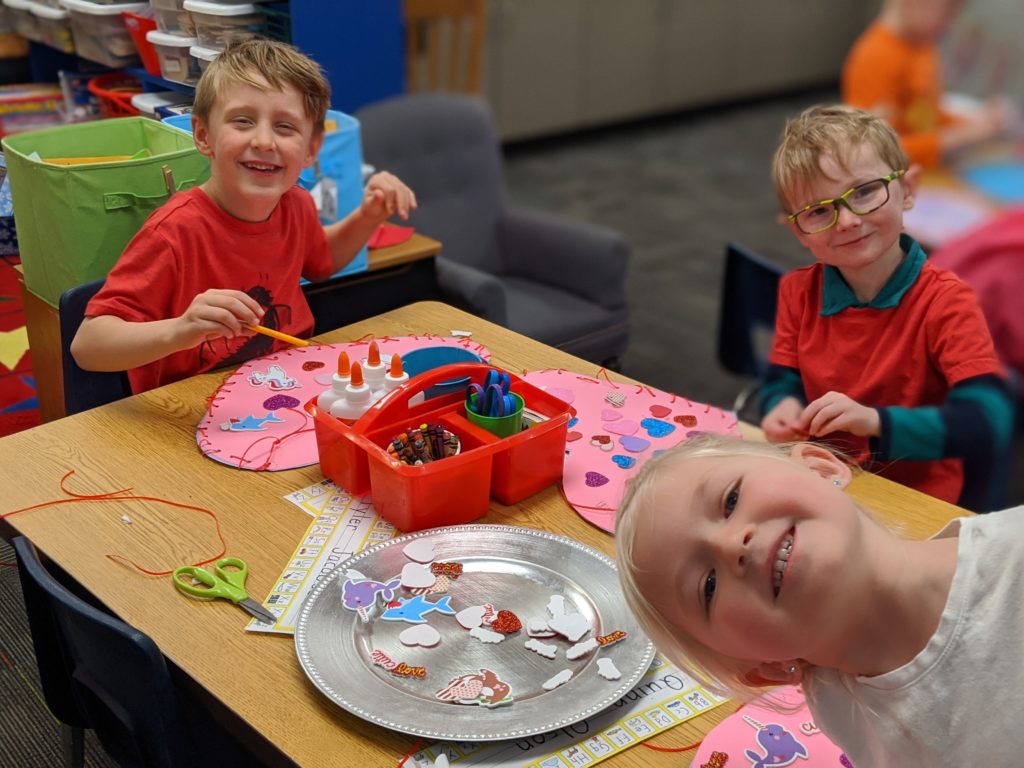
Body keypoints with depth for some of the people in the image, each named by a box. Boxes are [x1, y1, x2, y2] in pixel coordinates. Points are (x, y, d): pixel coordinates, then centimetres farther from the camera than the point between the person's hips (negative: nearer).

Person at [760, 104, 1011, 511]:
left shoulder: (945, 302, -12)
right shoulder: (797, 292, 2)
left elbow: (988, 422, -21)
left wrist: (876, 421, -32)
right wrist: (785, 407, -14)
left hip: (918, 502, -4)